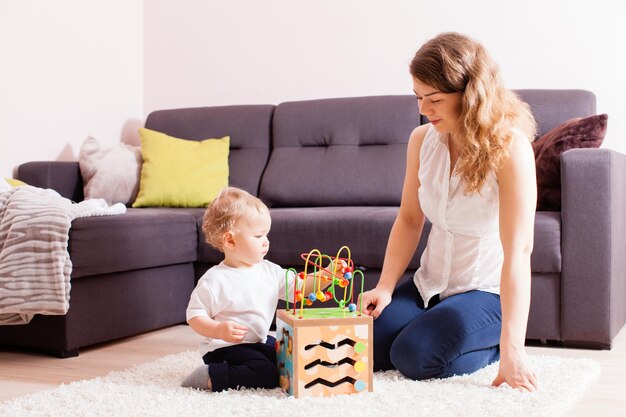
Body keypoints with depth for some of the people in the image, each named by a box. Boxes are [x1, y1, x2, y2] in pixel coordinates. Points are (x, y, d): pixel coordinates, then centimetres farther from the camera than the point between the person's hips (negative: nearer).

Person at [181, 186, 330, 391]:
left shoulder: (270, 271, 3)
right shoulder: (214, 280, -17)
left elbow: (300, 286, 7)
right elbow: (195, 316, -14)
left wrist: (326, 275, -8)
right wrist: (219, 330, -31)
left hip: (260, 342, 8)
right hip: (224, 347, -8)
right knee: (267, 375, -25)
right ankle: (210, 377, -14)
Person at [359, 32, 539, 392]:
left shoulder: (511, 147, -22)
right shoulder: (422, 140, -3)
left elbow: (518, 251, -27)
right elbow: (409, 220, 5)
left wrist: (511, 349, -32)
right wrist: (384, 288, -8)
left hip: (486, 291, -6)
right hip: (430, 285, 6)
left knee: (414, 357, -25)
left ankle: (493, 344, 4)